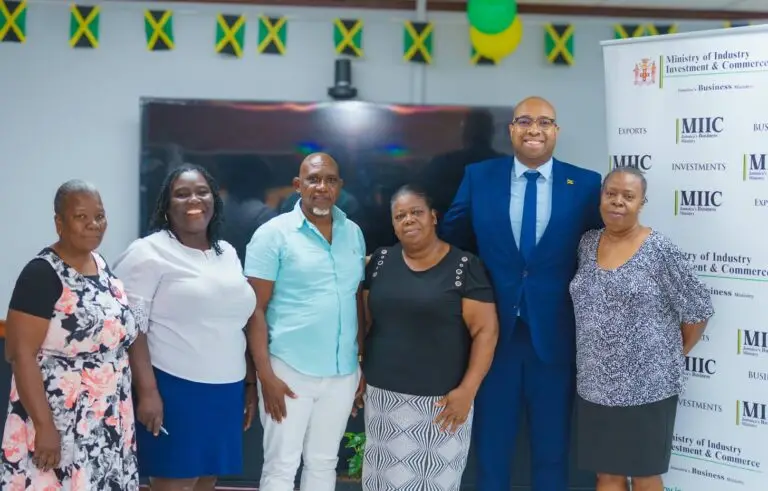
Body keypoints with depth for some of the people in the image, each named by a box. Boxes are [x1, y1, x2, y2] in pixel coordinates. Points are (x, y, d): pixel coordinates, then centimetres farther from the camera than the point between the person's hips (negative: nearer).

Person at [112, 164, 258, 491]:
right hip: (174, 390, -6)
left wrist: (250, 383, 17)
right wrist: (146, 391, -19)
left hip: (226, 392, 6)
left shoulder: (228, 253, 14)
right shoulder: (149, 253, -6)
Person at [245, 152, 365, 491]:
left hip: (342, 372, 5)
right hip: (290, 370, -4)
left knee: (324, 463, 15)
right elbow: (256, 309, -9)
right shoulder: (273, 233, -7)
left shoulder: (354, 233, 8)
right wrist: (265, 375, -14)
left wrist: (365, 362, 10)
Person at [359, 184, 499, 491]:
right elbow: (364, 319, 13)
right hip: (383, 395, 3)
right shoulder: (380, 261, 6)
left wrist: (467, 390, -15)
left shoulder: (464, 266, -6)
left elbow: (486, 330, -9)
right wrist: (359, 370, 7)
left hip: (441, 400, -3)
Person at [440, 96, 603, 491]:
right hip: (493, 333, 1)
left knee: (551, 451, 15)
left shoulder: (585, 184, -2)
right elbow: (449, 238, 8)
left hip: (555, 337, 0)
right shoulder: (478, 177, 1)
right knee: (491, 448, 15)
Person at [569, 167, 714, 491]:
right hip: (595, 387, 5)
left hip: (647, 387, -4)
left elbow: (698, 310, -5)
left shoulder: (659, 251, -11)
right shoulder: (587, 244, 5)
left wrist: (674, 356, 5)